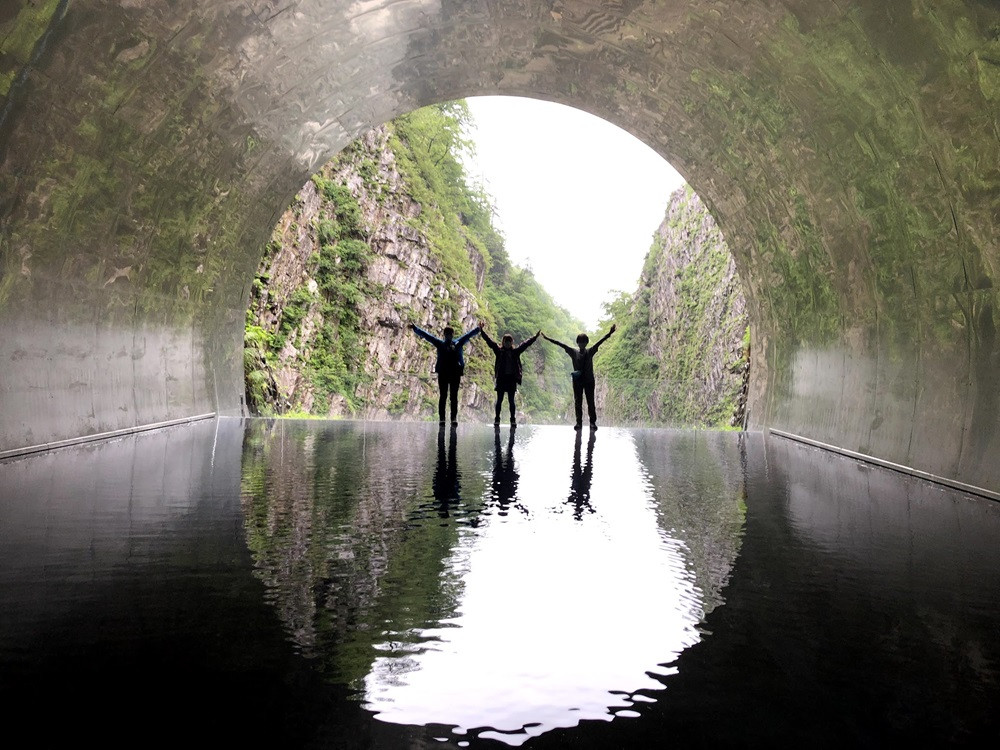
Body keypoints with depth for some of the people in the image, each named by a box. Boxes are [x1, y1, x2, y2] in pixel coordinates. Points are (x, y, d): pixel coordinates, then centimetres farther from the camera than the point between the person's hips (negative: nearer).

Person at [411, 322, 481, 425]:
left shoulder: (458, 343, 13)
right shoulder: (440, 343, 10)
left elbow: (469, 334, 21)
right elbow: (425, 335, 10)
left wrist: (479, 328, 21)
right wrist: (414, 328, 8)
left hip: (455, 374, 1)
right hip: (443, 373, -1)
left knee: (454, 396, 1)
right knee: (443, 396, 0)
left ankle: (454, 417, 3)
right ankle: (441, 417, 2)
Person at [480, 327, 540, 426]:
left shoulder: (515, 351, 9)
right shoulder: (499, 350, 3)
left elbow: (525, 344, 11)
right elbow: (489, 341, -2)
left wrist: (535, 336, 10)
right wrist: (482, 332, -9)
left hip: (512, 378, 1)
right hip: (501, 378, -1)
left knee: (511, 400, 5)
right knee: (499, 400, 3)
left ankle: (513, 420, 10)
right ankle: (497, 419, 8)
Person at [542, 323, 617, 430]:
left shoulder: (590, 352, 2)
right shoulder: (574, 352, 3)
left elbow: (600, 342, -6)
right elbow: (561, 344, -1)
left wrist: (609, 333, -15)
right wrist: (548, 339, -2)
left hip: (589, 380, -1)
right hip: (577, 380, 1)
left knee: (590, 401, 1)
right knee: (577, 402, 3)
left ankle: (593, 422, 5)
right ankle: (579, 422, 8)